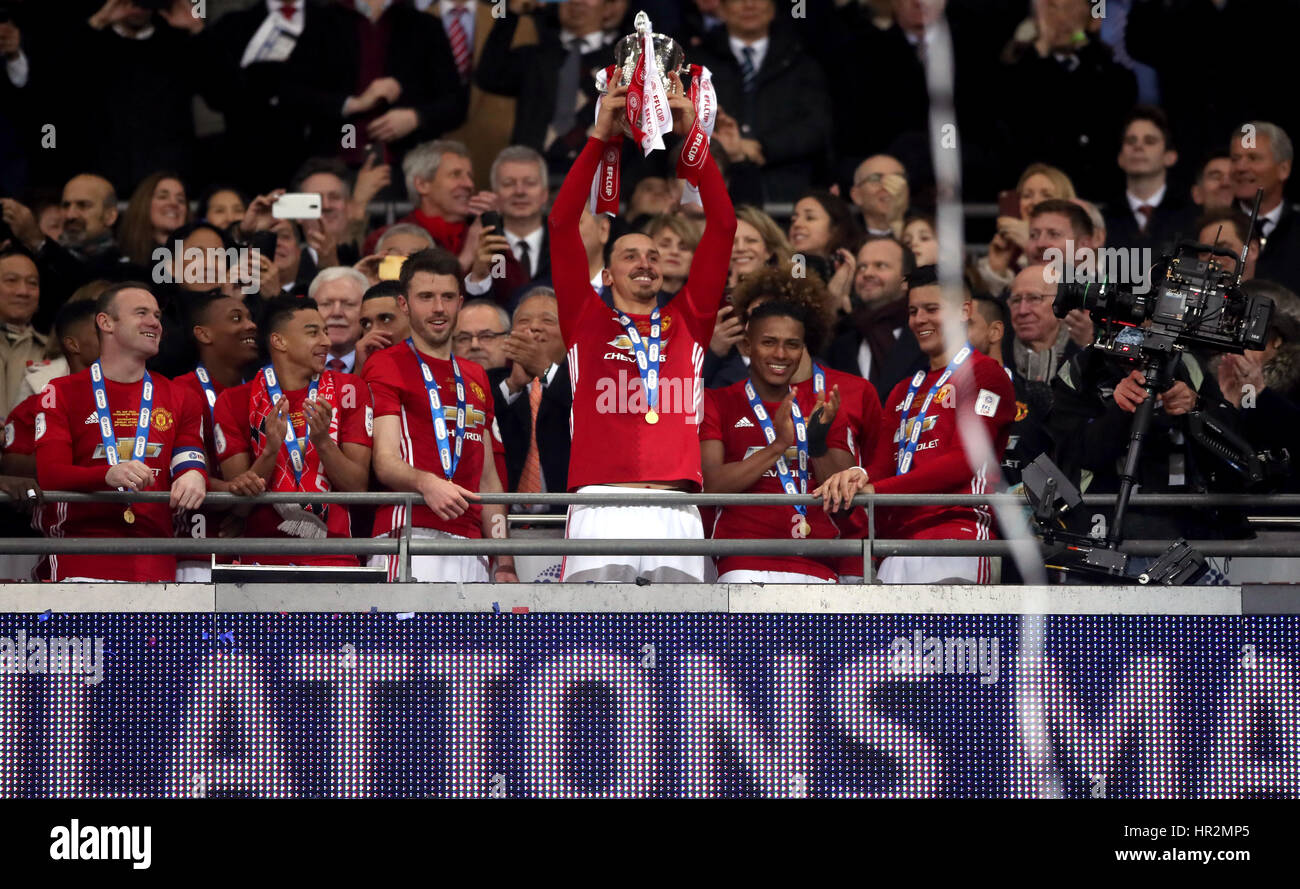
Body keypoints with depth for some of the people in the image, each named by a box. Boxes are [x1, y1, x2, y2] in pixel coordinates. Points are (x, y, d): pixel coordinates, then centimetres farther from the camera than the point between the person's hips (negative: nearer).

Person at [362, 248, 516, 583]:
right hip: (412, 535, -6)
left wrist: (504, 561, 14)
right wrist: (426, 483, -29)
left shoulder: (475, 377, 26)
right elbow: (385, 461, -7)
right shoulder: (386, 366, 5)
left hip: (469, 545, 6)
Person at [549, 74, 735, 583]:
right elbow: (562, 224, 9)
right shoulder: (586, 318, 16)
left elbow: (722, 227, 16)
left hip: (677, 511, 2)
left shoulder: (687, 321, 20)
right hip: (601, 503, -2)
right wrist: (600, 137, 4)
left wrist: (692, 136, 9)